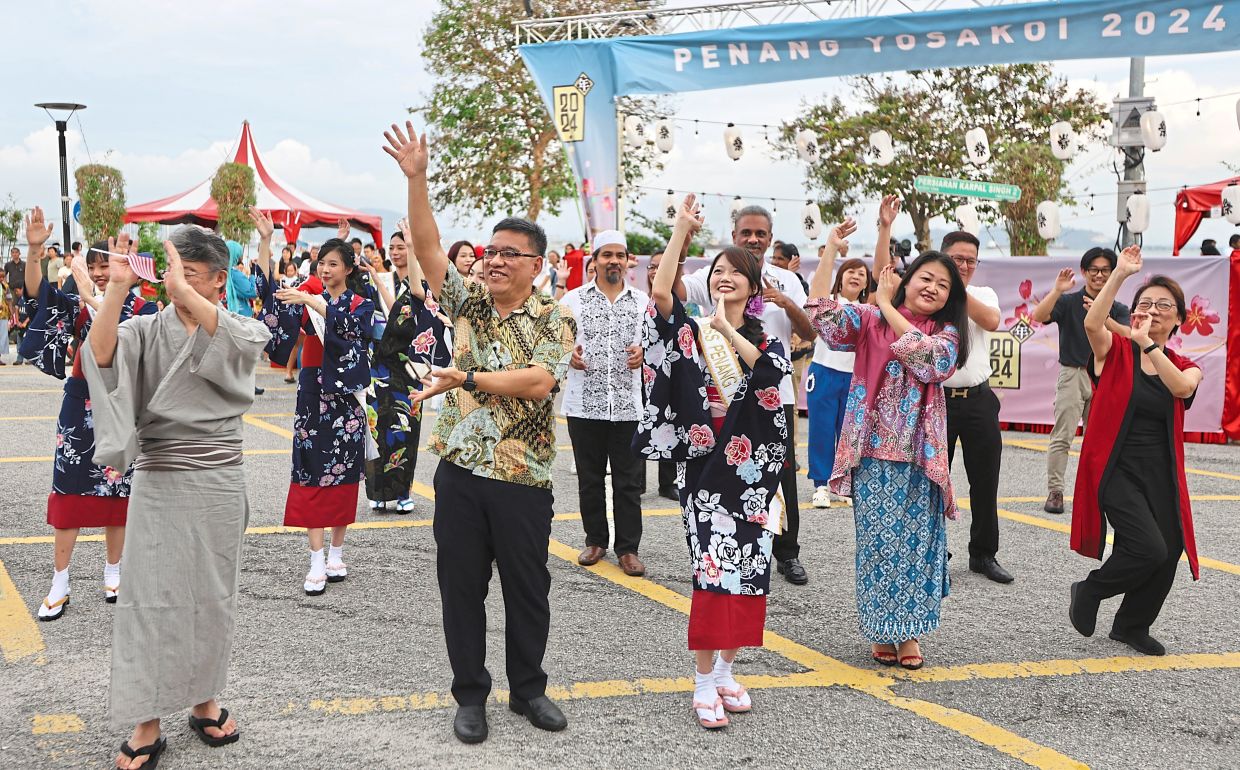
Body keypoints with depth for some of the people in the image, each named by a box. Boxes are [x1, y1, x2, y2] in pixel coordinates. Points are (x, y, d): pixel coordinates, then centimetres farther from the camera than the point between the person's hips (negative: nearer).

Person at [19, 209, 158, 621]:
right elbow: (37, 290, -14)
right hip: (80, 409, 1)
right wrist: (34, 249, -31)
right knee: (70, 493, 1)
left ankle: (112, 572, 25)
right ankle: (59, 586, 8)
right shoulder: (77, 303, 2)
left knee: (116, 494, 9)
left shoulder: (142, 309, -3)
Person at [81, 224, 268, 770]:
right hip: (158, 484, -1)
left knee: (211, 597, 12)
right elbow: (101, 354, -20)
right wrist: (117, 288, -29)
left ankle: (203, 700, 29)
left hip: (218, 484, 1)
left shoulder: (243, 328, 1)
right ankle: (147, 725, 9)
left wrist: (183, 290, -30)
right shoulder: (147, 329, 0)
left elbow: (239, 341, -25)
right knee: (151, 598, 0)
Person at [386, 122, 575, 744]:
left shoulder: (554, 321, -4)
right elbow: (427, 247, -2)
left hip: (523, 478, -3)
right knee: (461, 587, 8)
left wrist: (466, 378, -16)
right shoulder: (467, 304, 7)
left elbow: (537, 382, -20)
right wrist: (416, 178, -12)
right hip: (460, 472, 3)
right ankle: (470, 695, 22)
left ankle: (528, 688, 27)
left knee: (527, 589, 9)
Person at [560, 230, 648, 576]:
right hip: (584, 404, 0)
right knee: (590, 479, 10)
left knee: (629, 481, 2)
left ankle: (628, 548, 11)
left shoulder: (642, 301, 9)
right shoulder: (573, 299, 4)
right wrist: (568, 354, -15)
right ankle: (596, 540, 25)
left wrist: (642, 351, -10)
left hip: (629, 405, 0)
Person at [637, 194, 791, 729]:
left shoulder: (766, 339, 9)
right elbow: (660, 292, -18)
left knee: (746, 568, 6)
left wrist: (730, 331, -26)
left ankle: (725, 671, 21)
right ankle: (704, 685, -1)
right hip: (705, 468, -3)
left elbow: (770, 369, -16)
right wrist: (680, 230, -20)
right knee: (712, 568, -8)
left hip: (752, 470, 3)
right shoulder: (693, 331, 2)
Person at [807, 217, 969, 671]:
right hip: (874, 452, -1)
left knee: (918, 541, 5)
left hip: (920, 455, 2)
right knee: (879, 542, 2)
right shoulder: (870, 321, 4)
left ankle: (908, 631, 18)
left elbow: (930, 359, -16)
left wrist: (887, 305, -13)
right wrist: (830, 250, -17)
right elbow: (824, 318, -12)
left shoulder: (946, 334, 7)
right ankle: (881, 631, 15)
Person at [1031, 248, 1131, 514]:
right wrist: (1057, 290, -28)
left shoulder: (1118, 309, 7)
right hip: (1073, 374, -3)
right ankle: (1055, 491, -6)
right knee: (1062, 437, -8)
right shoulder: (1068, 302, 0)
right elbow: (1038, 316, -16)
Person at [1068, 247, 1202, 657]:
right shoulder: (1116, 352, -2)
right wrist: (1121, 273, -29)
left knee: (1168, 554, 3)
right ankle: (1089, 591, 10)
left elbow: (1182, 387, -16)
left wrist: (1150, 346, -25)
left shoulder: (1184, 368, 9)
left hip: (1161, 473, 5)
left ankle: (1132, 625, 28)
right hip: (1116, 469, -5)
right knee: (1149, 549, -18)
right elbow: (1092, 323, -24)